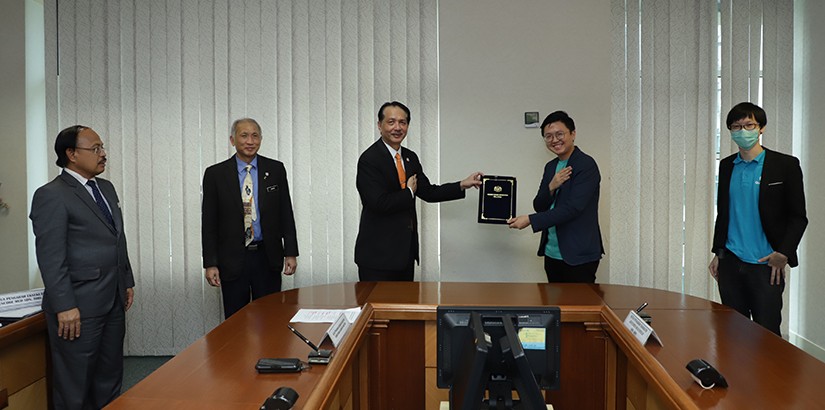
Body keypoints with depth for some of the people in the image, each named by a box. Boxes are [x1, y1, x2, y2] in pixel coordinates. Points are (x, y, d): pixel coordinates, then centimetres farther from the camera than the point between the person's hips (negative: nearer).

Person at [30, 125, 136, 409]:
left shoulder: (106, 188, 14)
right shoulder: (51, 195, -12)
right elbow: (50, 258, -16)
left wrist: (127, 282, 18)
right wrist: (64, 307, -19)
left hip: (113, 301, 8)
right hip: (78, 306, -8)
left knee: (110, 379, 16)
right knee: (74, 386, 6)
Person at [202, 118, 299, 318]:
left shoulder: (275, 169, 3)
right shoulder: (215, 174, 0)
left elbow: (286, 213, 5)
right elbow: (209, 222, 0)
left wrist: (290, 253, 1)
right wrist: (210, 263, -4)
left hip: (268, 257, 1)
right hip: (232, 260, -1)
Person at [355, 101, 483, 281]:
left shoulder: (411, 158, 11)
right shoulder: (369, 159, -13)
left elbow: (428, 192, 14)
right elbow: (379, 203, -22)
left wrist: (463, 185, 6)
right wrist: (409, 192, -8)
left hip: (406, 251, 7)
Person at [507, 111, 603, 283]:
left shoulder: (586, 165, -12)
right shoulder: (550, 167, 12)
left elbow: (572, 208, -20)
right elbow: (539, 206, 10)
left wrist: (530, 220, -21)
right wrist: (551, 187, -11)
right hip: (552, 254, 7)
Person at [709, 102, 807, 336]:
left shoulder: (785, 165, -3)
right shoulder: (726, 166, 10)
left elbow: (798, 217, -2)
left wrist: (783, 254, -11)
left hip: (765, 264, -4)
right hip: (731, 263, 4)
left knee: (767, 332, 1)